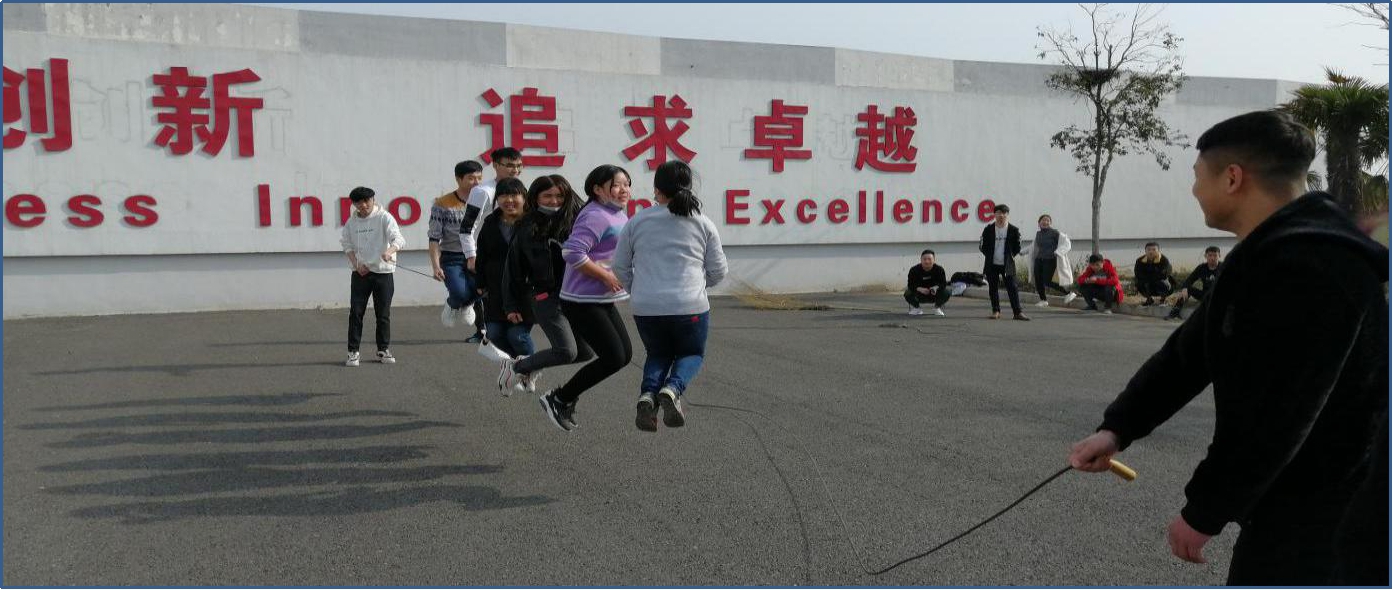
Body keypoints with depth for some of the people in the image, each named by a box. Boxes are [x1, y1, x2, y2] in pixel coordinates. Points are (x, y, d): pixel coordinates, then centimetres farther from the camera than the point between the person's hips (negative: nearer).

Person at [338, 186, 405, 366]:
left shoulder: (384, 218, -6)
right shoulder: (352, 222, 6)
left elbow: (398, 238, -19)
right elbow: (347, 244, 14)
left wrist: (389, 251, -40)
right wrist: (356, 263, -2)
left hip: (383, 272, -2)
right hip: (360, 272, 3)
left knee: (383, 313, 5)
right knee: (356, 312, -1)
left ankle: (384, 350, 18)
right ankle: (353, 352, 4)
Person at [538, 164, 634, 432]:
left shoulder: (619, 215, 14)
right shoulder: (595, 216, -18)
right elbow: (572, 253, -28)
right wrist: (606, 276, -21)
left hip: (604, 301, 10)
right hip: (583, 302, -10)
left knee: (625, 354, 11)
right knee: (613, 358, -11)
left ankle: (568, 395, 22)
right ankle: (558, 399, 5)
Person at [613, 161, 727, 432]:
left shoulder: (637, 222, 5)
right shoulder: (703, 224, 3)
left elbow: (620, 267, 11)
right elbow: (718, 271, 7)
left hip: (646, 308, 2)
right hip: (690, 307, -1)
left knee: (658, 354, 26)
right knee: (692, 354, 23)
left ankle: (648, 394, -4)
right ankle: (672, 389, -8)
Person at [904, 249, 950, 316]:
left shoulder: (939, 269, -14)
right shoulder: (914, 270, -15)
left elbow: (943, 284, -19)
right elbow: (911, 285, -20)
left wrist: (936, 288, -41)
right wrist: (920, 289, -39)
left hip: (934, 294, 1)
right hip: (920, 295, -1)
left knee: (947, 293, -27)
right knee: (908, 294, -31)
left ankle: (937, 307, 6)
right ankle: (915, 307, 5)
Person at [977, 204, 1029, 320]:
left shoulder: (1013, 230, 0)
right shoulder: (988, 229, 0)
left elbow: (1017, 247, 8)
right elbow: (982, 246, 6)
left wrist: (1011, 256, 2)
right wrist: (990, 256, 3)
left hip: (1007, 265, -1)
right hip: (992, 265, 1)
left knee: (1012, 288, -5)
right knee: (993, 289, 5)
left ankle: (1017, 312, -4)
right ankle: (996, 311, 15)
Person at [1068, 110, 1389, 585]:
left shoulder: (1308, 266, -25)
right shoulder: (1266, 258, 10)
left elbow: (1274, 417, -27)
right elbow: (1186, 354, 10)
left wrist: (1203, 512, -17)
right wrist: (1116, 429, -2)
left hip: (1320, 518, -10)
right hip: (1291, 502, 10)